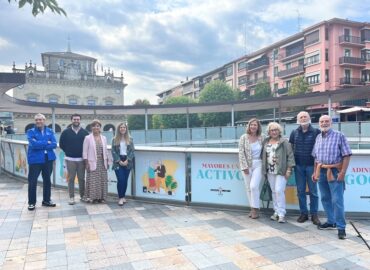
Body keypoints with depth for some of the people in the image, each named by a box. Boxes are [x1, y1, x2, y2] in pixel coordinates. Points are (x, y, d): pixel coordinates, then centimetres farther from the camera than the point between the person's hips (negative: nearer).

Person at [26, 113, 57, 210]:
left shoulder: (50, 131, 7)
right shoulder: (31, 131, -1)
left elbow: (54, 144, -6)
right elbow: (33, 144, -19)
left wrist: (40, 145, -15)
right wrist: (47, 143, -12)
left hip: (48, 159, 3)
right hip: (35, 159, -3)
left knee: (47, 180, 12)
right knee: (32, 181, 1)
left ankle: (46, 200, 25)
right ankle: (31, 202, 14)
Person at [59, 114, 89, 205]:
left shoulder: (85, 132, 3)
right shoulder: (66, 132, 2)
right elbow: (61, 144, 7)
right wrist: (68, 152, 6)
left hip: (81, 159, 1)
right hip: (70, 159, 0)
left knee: (81, 178, 6)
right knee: (71, 179, 1)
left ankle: (82, 195, 18)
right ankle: (71, 197, 8)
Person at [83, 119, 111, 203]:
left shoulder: (104, 138, 11)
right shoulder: (88, 138, -2)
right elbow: (85, 151, -4)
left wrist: (108, 161, 10)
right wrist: (86, 163, -10)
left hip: (102, 162, 4)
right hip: (93, 162, -4)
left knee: (102, 180, 6)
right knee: (93, 181, -4)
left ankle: (101, 197, 16)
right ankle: (92, 197, 7)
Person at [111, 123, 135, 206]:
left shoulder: (130, 139, 7)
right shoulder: (114, 139, 4)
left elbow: (132, 150, 1)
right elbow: (113, 151, -2)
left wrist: (127, 160, -11)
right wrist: (119, 161, -12)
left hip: (127, 162, 2)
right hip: (118, 162, -2)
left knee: (125, 180, 5)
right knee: (121, 180, -10)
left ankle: (123, 196, 17)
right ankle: (120, 198, -3)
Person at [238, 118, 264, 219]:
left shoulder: (261, 138, 3)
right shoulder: (244, 137, -2)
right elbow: (241, 153, -6)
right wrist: (244, 166, -10)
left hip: (258, 165, 0)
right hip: (247, 165, 1)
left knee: (254, 186, -13)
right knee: (248, 188, 6)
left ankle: (255, 208, 2)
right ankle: (252, 208, 20)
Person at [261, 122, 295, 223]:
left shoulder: (284, 142, -5)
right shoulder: (265, 142, 11)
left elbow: (290, 156, -8)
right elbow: (263, 155, 16)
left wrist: (289, 169, -13)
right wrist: (264, 170, 13)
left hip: (281, 171, -5)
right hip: (270, 171, 5)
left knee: (279, 191, -11)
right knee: (274, 191, 11)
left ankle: (281, 214, -2)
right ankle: (276, 211, 22)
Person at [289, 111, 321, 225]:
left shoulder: (316, 132, -3)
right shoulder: (294, 133, 6)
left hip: (311, 165, -2)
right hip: (298, 166, 3)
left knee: (313, 191, 4)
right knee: (300, 191, 8)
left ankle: (314, 214, 14)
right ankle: (303, 213, 18)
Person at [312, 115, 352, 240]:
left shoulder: (339, 135, -6)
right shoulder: (318, 137, 11)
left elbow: (346, 155, -10)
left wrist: (343, 172, -16)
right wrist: (315, 172, 13)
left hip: (334, 171, -6)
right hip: (321, 171, 6)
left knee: (337, 200, -5)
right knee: (325, 199, 13)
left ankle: (341, 227, 4)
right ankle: (331, 222, 26)